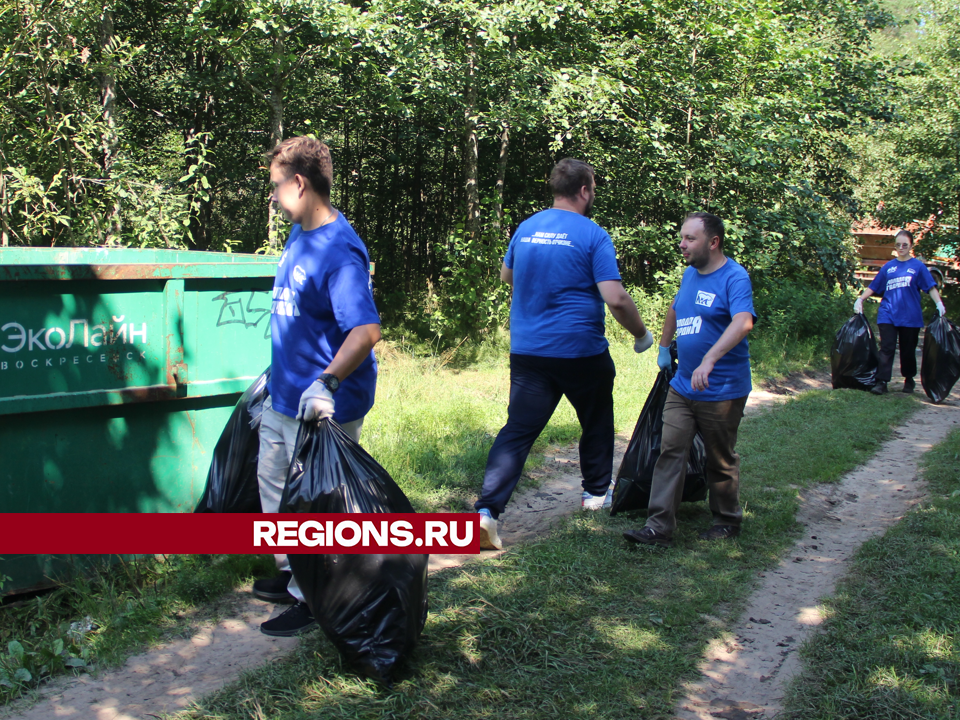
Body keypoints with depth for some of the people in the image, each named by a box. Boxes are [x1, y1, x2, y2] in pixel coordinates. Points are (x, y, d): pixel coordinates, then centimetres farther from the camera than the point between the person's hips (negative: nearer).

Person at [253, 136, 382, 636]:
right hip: (284, 395, 10)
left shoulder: (338, 251, -24)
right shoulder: (299, 234, 8)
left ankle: (313, 601, 20)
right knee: (274, 483, 23)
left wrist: (326, 382, -41)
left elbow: (366, 330, -32)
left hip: (321, 406, -10)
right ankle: (292, 576, 40)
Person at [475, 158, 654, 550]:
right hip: (581, 351, -4)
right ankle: (596, 492, 35)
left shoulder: (526, 228, 7)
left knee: (518, 430, 0)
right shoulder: (593, 235, -10)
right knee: (596, 421, 20)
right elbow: (616, 298, -17)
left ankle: (487, 509, -14)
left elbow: (506, 275, 25)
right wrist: (640, 333, -2)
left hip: (527, 350, 4)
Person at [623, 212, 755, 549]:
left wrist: (708, 361, -45)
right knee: (670, 451, -2)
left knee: (721, 460, 8)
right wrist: (664, 347, 31)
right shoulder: (690, 274, 9)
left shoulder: (734, 277, -16)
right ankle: (659, 527, -1)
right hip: (682, 386, 7)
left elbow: (743, 322, -33)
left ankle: (727, 521, 28)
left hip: (721, 391, -7)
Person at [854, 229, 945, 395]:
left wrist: (939, 304, -14)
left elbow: (931, 287, -1)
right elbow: (873, 287, 14)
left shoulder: (918, 266, 4)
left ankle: (909, 380, 25)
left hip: (910, 317, -1)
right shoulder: (888, 267, 11)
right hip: (888, 314, 1)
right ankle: (882, 382, -11)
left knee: (908, 350, 8)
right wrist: (860, 299, 3)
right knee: (887, 348, -8)